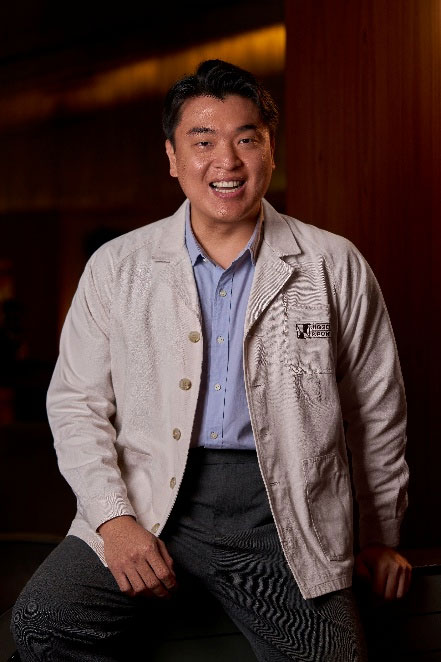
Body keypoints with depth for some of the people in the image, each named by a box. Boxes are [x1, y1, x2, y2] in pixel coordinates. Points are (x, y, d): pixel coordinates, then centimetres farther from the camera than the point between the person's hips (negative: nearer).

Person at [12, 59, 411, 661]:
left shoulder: (336, 267, 5)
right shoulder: (117, 266, 7)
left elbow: (378, 410, 12)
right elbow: (76, 401, 7)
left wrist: (382, 538, 18)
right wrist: (114, 517, -8)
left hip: (279, 506, 0)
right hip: (152, 500, 1)